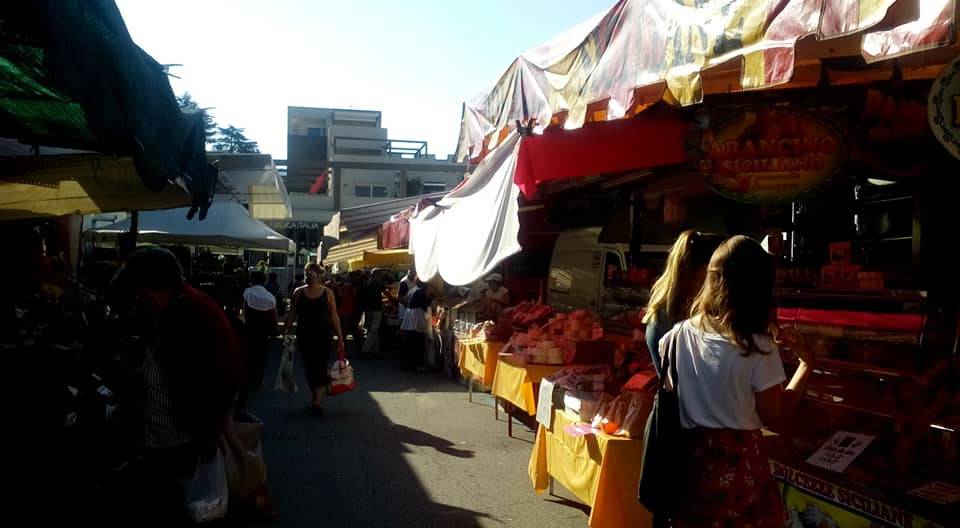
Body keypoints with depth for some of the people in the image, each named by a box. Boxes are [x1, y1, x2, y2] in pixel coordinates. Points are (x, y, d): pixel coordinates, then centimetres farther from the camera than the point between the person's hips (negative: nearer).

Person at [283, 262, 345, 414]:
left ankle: (318, 401, -10)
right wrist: (285, 332, -5)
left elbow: (334, 316, 3)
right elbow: (292, 314, 6)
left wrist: (340, 337, 1)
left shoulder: (327, 292, 2)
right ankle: (314, 398, 22)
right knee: (309, 367, 7)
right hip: (304, 336, 2)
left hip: (323, 335, -2)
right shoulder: (299, 292, 5)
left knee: (321, 366, -8)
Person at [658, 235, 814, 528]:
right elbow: (775, 419, -8)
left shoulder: (677, 336, -4)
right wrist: (807, 363, 0)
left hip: (689, 462, 4)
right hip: (738, 465, -3)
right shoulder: (758, 348, -16)